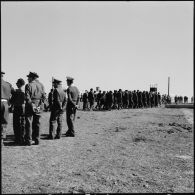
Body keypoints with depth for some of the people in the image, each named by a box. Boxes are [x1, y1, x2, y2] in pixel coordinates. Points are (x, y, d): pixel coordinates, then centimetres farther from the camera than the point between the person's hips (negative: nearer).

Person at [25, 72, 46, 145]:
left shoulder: (28, 85, -6)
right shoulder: (41, 85, 8)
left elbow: (27, 97, -15)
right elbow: (44, 97, 1)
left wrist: (32, 105, -12)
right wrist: (39, 106, 1)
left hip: (30, 106, -4)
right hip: (39, 106, 5)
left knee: (29, 123, 2)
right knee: (37, 123, 11)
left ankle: (29, 141, 3)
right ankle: (37, 140, 14)